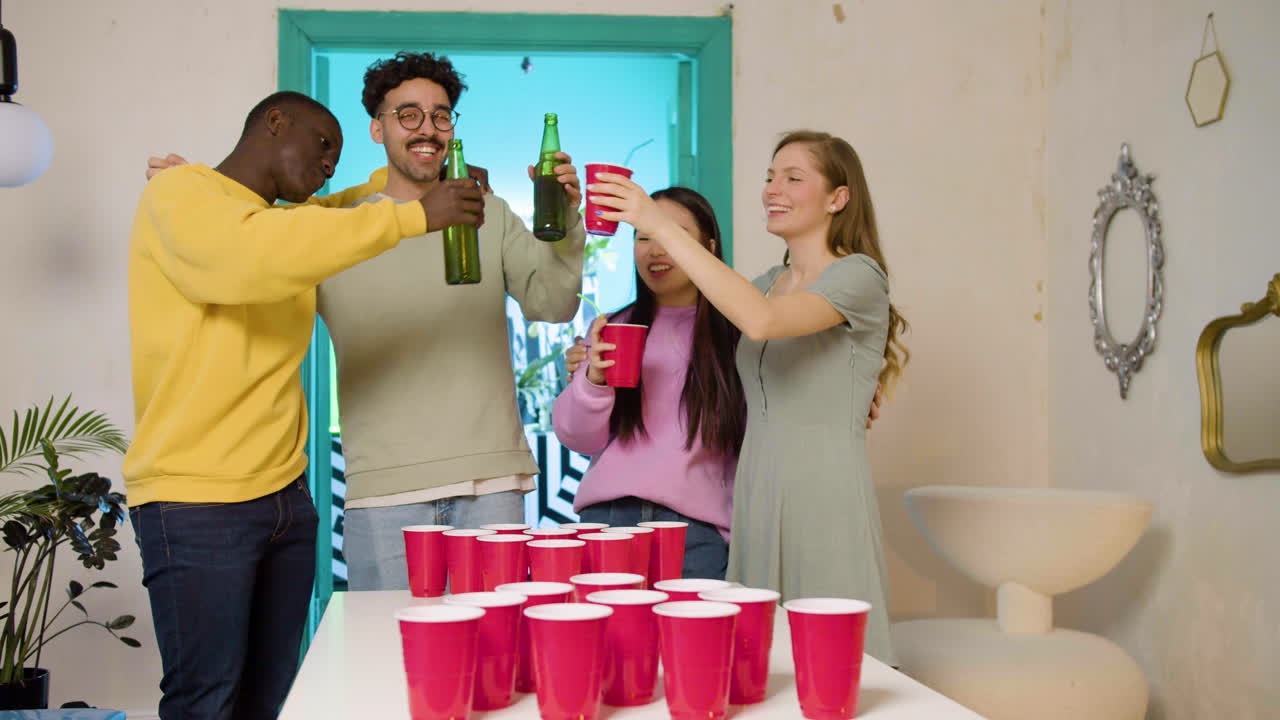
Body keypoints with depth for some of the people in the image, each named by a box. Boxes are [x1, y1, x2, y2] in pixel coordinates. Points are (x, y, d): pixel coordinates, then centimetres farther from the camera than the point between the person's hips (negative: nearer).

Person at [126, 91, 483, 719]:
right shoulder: (178, 194, -5)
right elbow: (248, 256, -26)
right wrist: (415, 216, -25)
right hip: (196, 503, -7)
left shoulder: (291, 222, 18)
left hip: (285, 496, 8)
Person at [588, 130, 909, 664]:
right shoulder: (768, 283, 15)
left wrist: (661, 226, -25)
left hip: (825, 496, -7)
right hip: (755, 493, 7)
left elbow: (761, 321, -26)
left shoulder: (859, 276, -7)